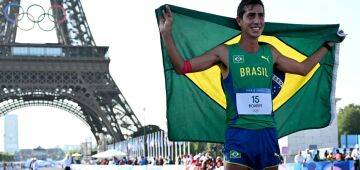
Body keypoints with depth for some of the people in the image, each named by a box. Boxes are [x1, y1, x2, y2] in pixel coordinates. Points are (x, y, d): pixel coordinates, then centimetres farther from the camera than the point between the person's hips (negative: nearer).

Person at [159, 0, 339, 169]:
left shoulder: (270, 53, 13)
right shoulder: (225, 52, -1)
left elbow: (303, 68, 28)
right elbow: (182, 67, -5)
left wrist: (327, 45, 34)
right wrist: (166, 33, -14)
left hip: (268, 134, 4)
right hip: (239, 134, -4)